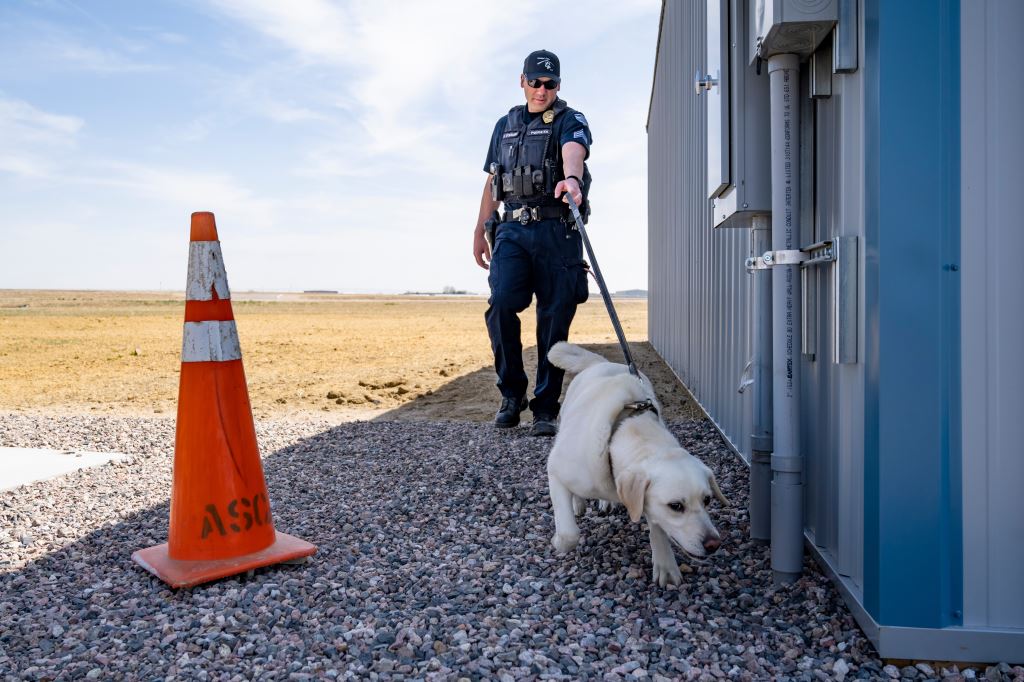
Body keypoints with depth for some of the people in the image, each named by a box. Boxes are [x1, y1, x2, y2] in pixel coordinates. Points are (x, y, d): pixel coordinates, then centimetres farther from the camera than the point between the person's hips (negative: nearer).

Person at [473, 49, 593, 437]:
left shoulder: (570, 121, 5)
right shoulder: (505, 126, 21)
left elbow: (574, 151, -20)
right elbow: (492, 182, 25)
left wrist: (572, 177, -42)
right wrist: (479, 232, 21)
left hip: (556, 233, -3)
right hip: (512, 231, 3)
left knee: (554, 320, -4)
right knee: (501, 304, -16)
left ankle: (545, 408, 6)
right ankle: (512, 394, 1)